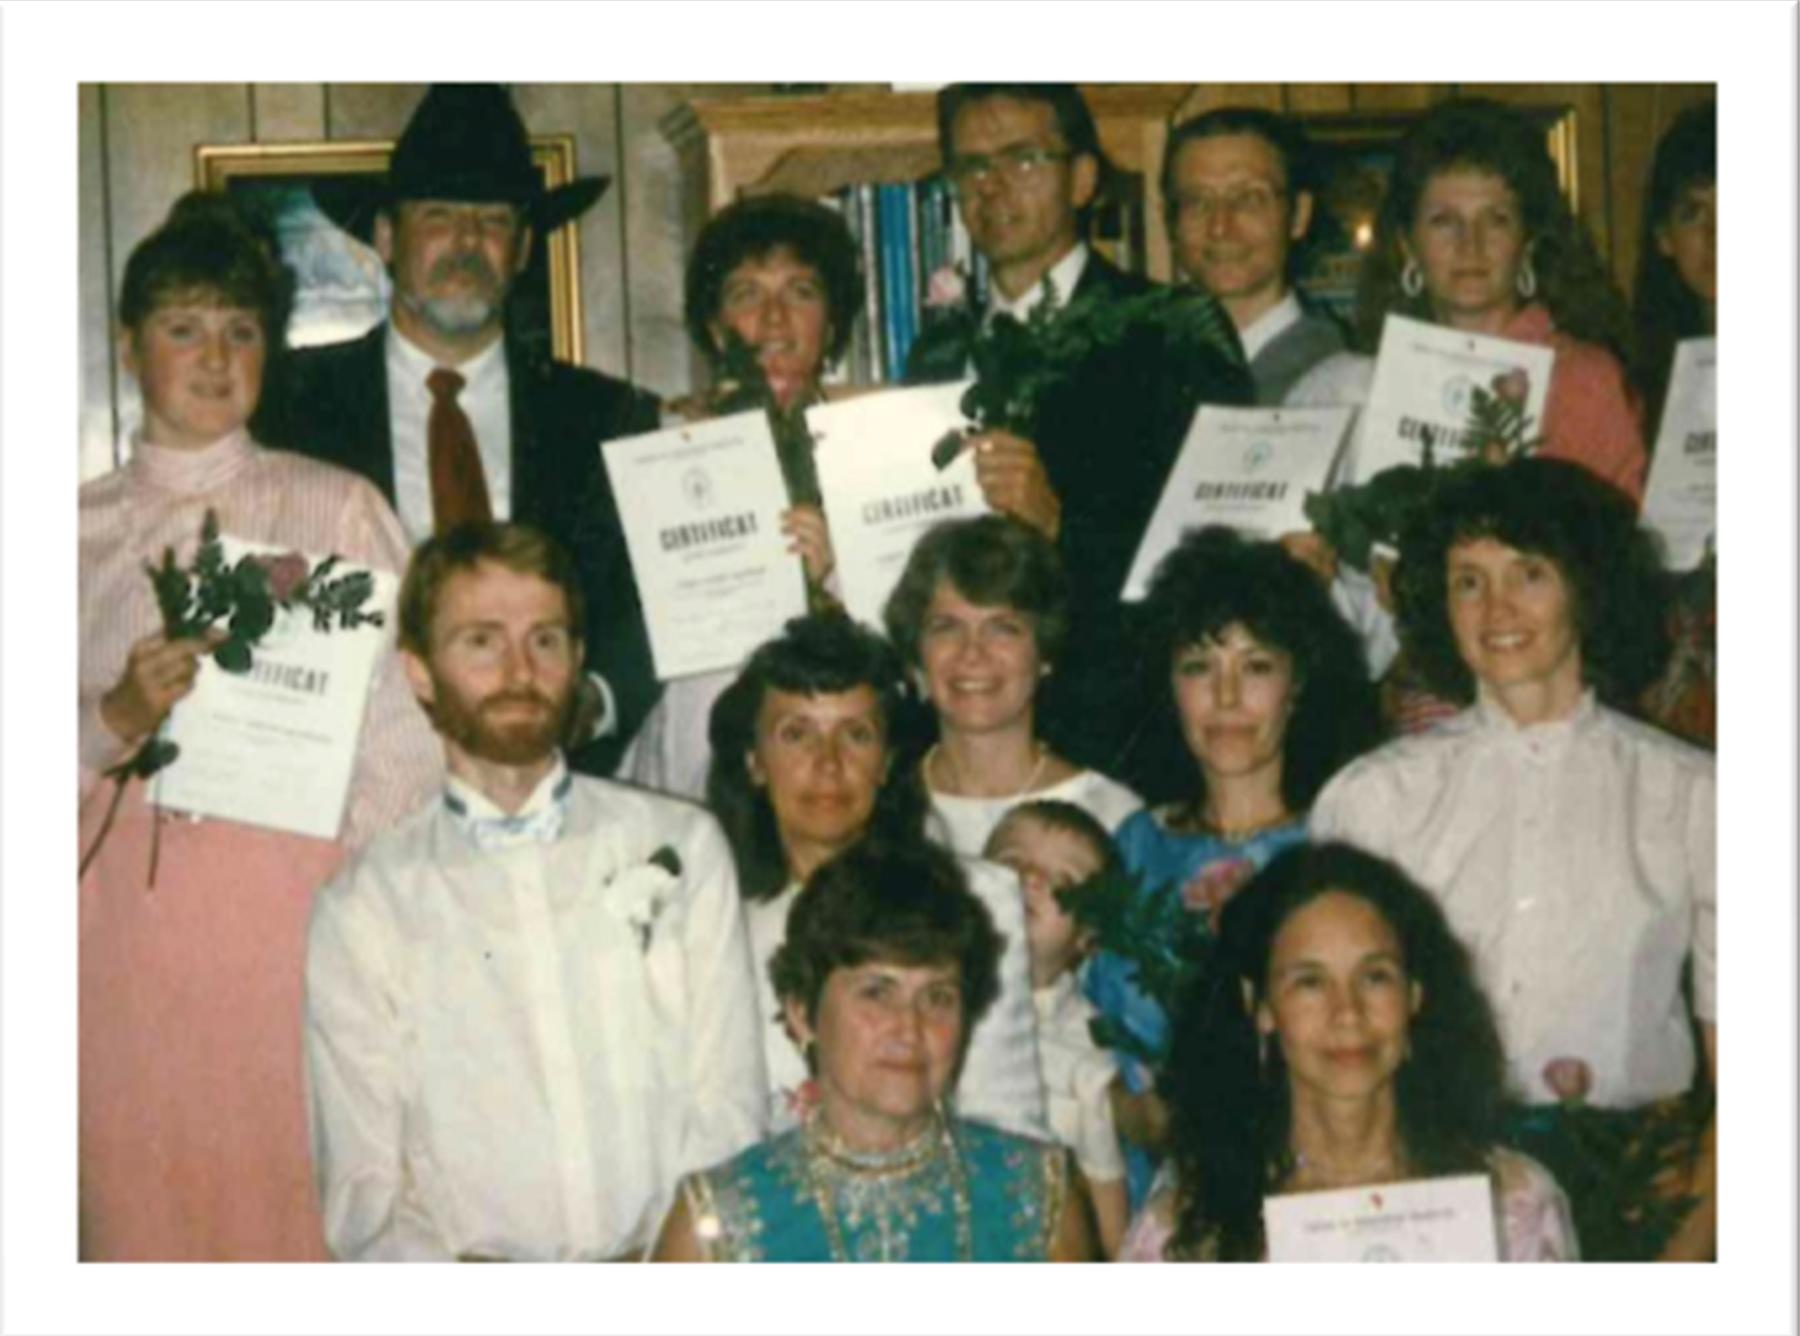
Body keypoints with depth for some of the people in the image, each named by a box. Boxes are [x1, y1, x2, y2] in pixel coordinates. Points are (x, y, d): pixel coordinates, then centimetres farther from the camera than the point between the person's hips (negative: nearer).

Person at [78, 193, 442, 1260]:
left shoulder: (336, 507, 7)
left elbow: (408, 721, 1)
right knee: (141, 1183, 2)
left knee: (292, 1170, -3)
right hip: (129, 889, 2)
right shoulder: (86, 527, 12)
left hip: (297, 883, -1)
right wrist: (119, 717, -11)